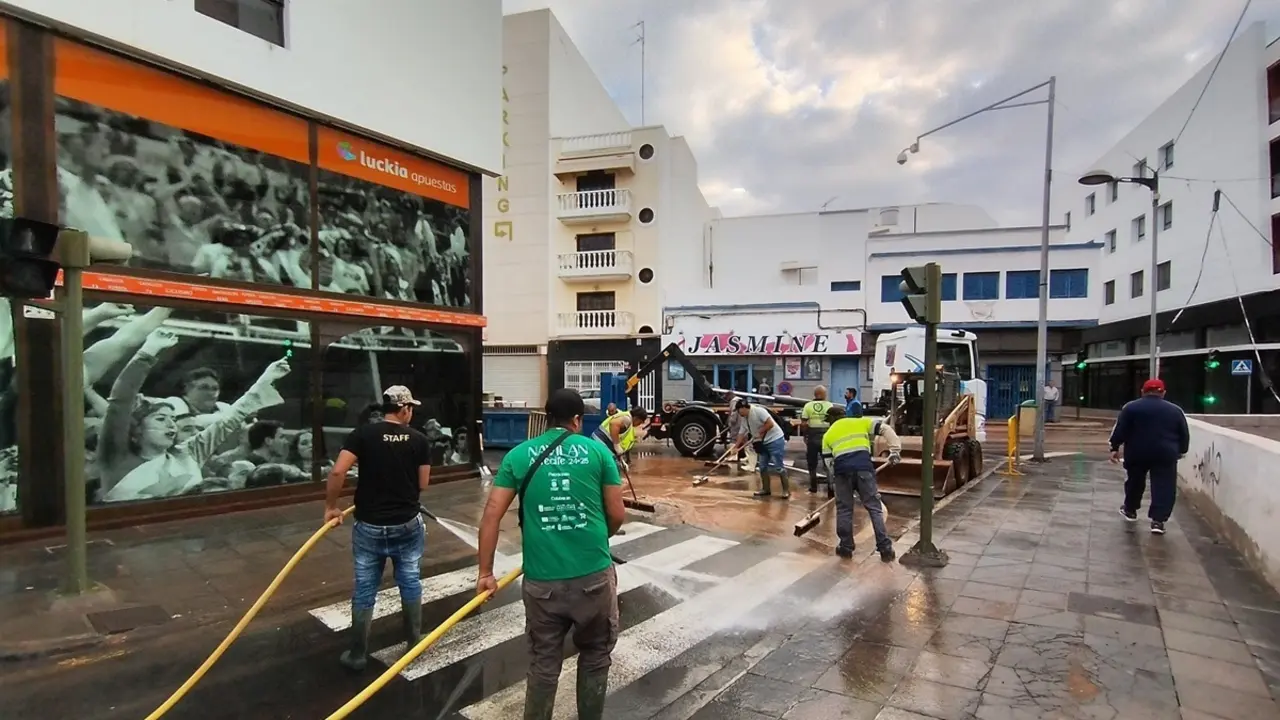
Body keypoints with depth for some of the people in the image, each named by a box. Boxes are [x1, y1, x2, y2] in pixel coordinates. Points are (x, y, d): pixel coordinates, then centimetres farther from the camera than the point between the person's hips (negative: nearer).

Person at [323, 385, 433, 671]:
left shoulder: (362, 434, -8)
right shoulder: (419, 440, -5)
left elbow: (337, 472, -17)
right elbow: (423, 484, -1)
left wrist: (331, 507, -3)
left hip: (369, 526, 0)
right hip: (407, 525, 1)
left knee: (364, 590, 11)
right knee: (410, 583, 17)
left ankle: (358, 655, 22)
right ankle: (414, 640, 32)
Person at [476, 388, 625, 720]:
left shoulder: (519, 455, 2)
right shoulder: (597, 450, 0)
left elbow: (492, 515, -2)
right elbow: (617, 514, 2)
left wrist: (485, 572, 5)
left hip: (542, 580, 1)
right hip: (594, 575, 0)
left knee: (543, 665, 17)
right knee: (595, 656, 22)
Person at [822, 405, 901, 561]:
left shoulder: (828, 435, 25)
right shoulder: (861, 422, 23)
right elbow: (886, 430, 11)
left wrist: (837, 476, 29)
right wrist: (895, 451, 9)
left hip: (842, 469, 1)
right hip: (863, 467, 0)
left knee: (844, 509, 15)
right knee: (875, 507, 7)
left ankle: (845, 547, 19)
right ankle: (885, 549, 7)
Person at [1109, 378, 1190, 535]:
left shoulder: (1131, 407, 0)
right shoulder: (1175, 410, 8)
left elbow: (1120, 430, -5)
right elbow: (1184, 435, 14)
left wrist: (1115, 448, 2)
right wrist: (1180, 451, 27)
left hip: (1137, 453, 0)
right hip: (1165, 454, 0)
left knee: (1135, 481, 18)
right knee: (1164, 487, 2)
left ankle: (1130, 510, 33)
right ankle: (1158, 520, -7)